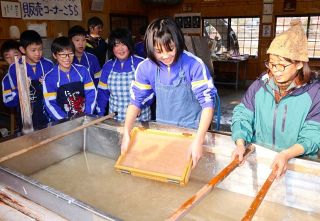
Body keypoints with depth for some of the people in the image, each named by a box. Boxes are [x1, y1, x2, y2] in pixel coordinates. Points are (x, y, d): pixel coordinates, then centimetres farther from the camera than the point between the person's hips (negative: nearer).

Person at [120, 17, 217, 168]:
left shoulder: (194, 65, -22)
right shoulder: (145, 67, -12)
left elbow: (207, 102, -22)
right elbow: (136, 100, -4)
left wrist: (199, 140, -32)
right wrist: (126, 134, -14)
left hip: (191, 130, -2)